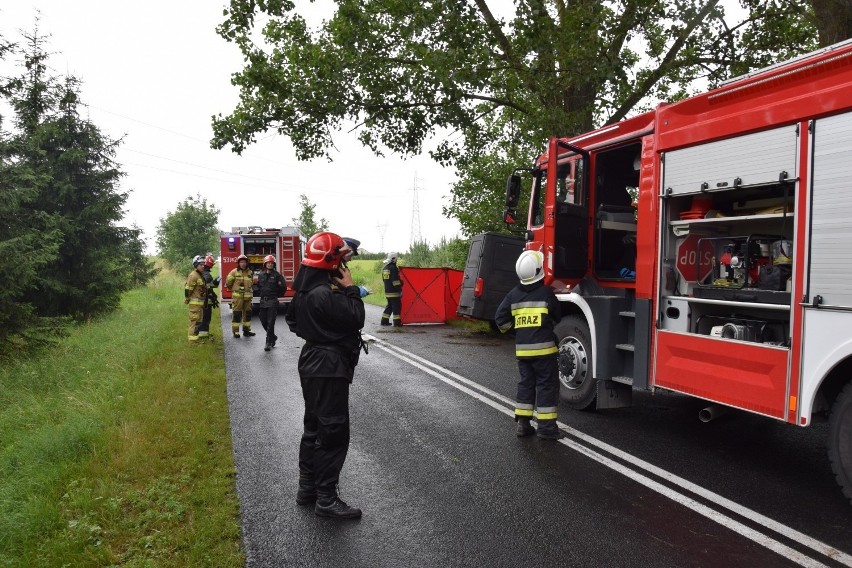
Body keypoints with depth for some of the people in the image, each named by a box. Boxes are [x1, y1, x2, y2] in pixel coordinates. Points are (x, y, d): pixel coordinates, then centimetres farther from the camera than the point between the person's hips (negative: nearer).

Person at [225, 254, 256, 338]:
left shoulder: (250, 272, 10)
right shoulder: (234, 272, -3)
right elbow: (228, 283, 3)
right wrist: (235, 289, 11)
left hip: (247, 296, 4)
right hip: (237, 296, -4)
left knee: (247, 313, 9)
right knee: (236, 314, -3)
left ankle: (246, 330, 19)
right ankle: (235, 331, 2)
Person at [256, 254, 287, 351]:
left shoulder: (277, 274, -4)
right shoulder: (260, 275, 7)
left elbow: (283, 287, 0)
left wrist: (277, 295, 6)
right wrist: (261, 294, 15)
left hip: (272, 302, -4)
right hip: (263, 302, 5)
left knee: (270, 323, -5)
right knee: (264, 322, 9)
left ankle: (269, 343, 1)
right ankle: (273, 337, 30)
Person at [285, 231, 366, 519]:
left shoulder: (306, 287, 8)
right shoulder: (324, 294, -24)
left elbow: (293, 319, 19)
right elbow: (356, 319, -22)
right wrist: (350, 288, -12)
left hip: (313, 362, 11)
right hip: (329, 369, -11)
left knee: (314, 428, 18)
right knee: (334, 434, -2)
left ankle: (307, 488, 29)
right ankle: (326, 499, 7)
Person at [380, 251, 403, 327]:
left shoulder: (384, 268, 13)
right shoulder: (393, 268, -16)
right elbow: (395, 281, -20)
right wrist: (400, 289, -16)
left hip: (387, 291, 9)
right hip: (394, 292, -9)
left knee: (389, 306, 17)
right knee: (397, 306, -3)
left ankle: (384, 321, 18)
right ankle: (397, 322, -3)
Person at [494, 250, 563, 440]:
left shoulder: (514, 294, 2)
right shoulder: (546, 292, -9)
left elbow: (500, 318, 1)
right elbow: (557, 318, 3)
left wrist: (510, 328, 20)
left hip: (522, 349, 5)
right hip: (543, 348, -5)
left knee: (526, 383, 14)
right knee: (547, 385, 3)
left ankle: (523, 424, 16)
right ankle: (546, 427, 5)